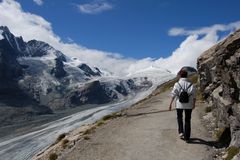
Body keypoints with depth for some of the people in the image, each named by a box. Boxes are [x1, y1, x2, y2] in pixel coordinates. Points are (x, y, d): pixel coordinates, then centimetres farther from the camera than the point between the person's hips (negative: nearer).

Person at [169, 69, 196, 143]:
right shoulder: (190, 84, -4)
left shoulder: (177, 84, -8)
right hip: (189, 105, 1)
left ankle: (181, 132, 9)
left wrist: (170, 104, -1)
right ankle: (187, 138, 15)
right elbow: (194, 96, -3)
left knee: (179, 118, 24)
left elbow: (173, 95, -8)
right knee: (187, 120, 11)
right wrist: (194, 104, 9)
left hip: (179, 104, -1)